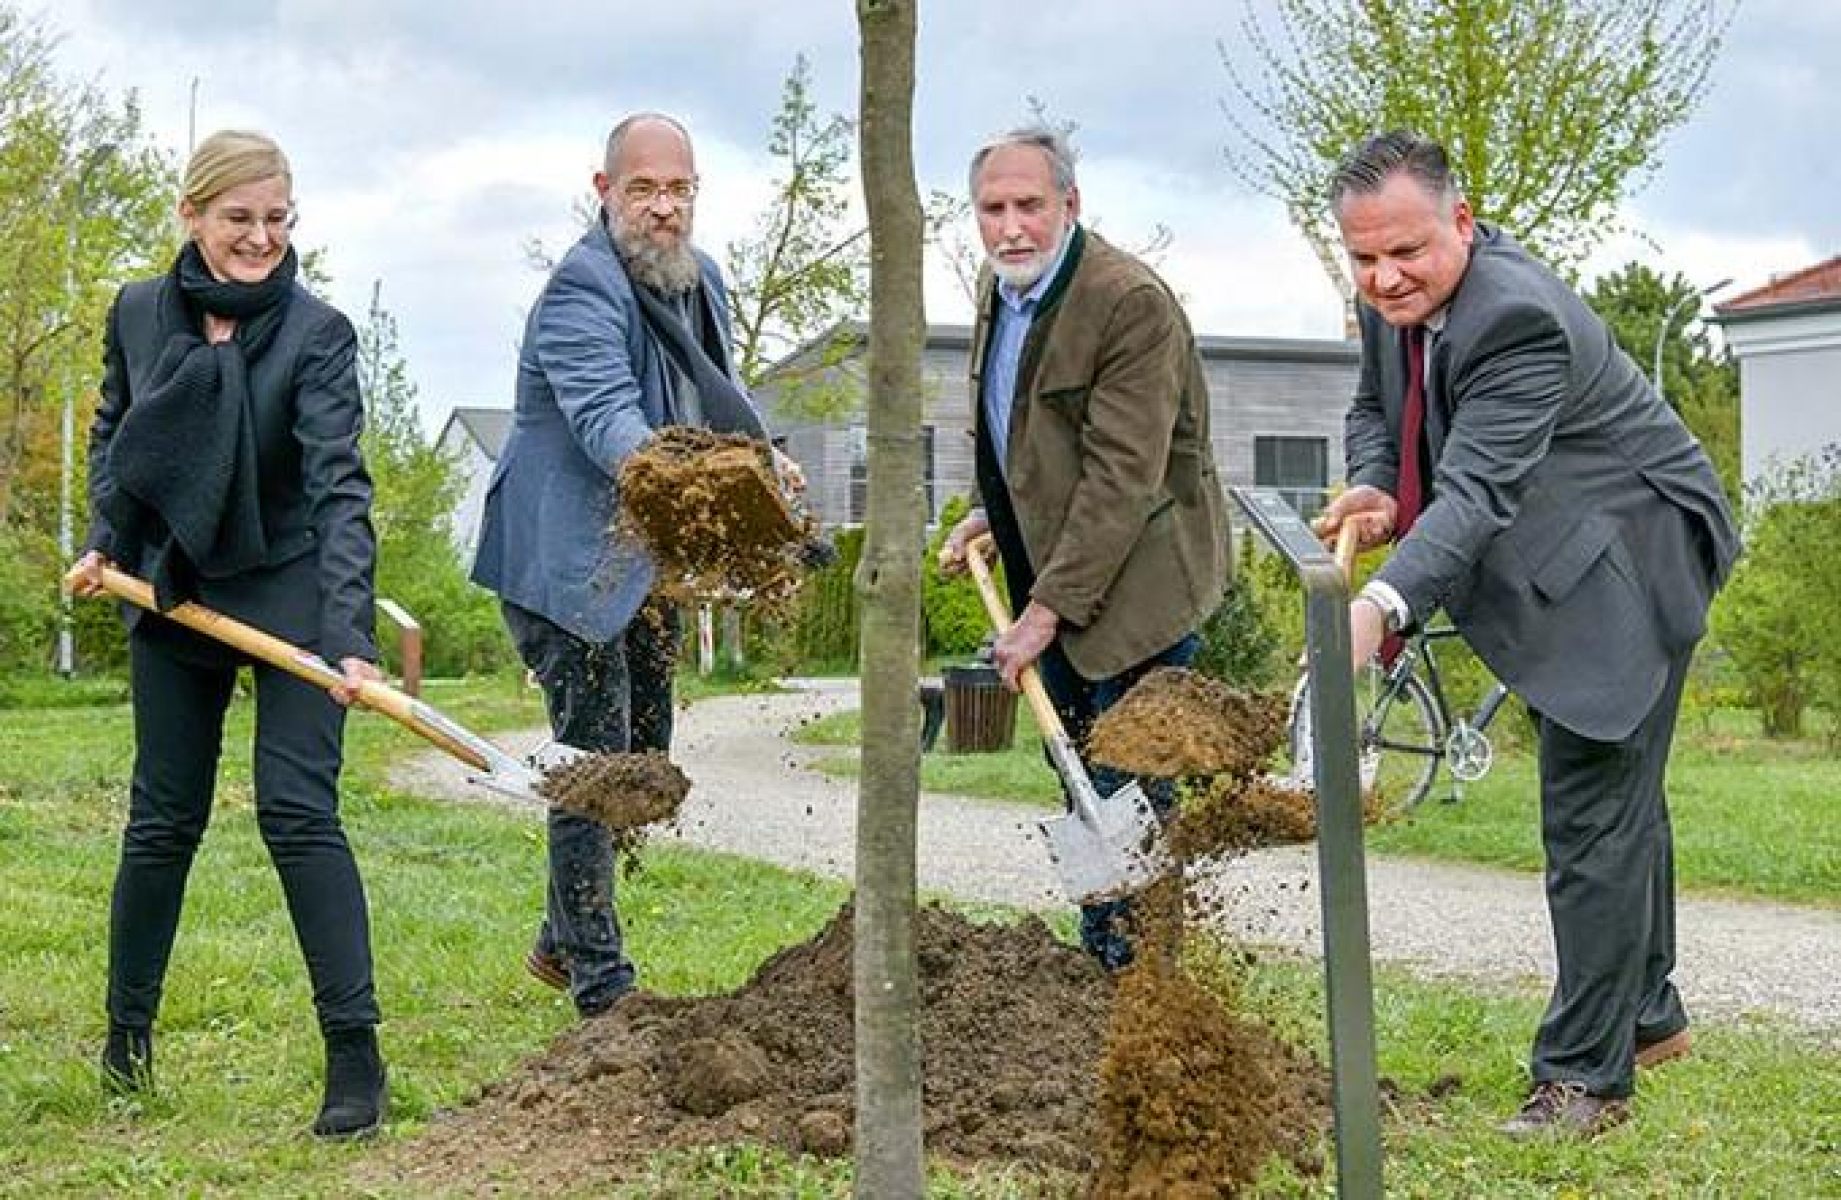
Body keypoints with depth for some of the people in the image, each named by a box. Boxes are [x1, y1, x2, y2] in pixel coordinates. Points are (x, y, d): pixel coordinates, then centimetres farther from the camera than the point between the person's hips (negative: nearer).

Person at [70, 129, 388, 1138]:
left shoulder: (316, 333, -16)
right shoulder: (139, 314, -2)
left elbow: (339, 485, -25)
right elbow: (111, 433, 15)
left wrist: (350, 635, -36)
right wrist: (103, 540, -1)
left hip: (290, 598, -4)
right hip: (172, 596, 4)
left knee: (297, 811, -12)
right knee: (163, 819, 10)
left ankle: (355, 1054, -8)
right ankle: (126, 1035, 26)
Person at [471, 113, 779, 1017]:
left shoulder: (700, 279, 9)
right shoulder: (583, 288, -20)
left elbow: (720, 395, 26)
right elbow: (605, 416, -36)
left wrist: (759, 455, 7)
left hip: (643, 562, 10)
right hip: (563, 561, -10)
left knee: (643, 755, 17)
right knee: (595, 759, -9)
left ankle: (561, 942, 33)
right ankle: (601, 985, -1)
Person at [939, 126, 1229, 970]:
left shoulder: (1133, 304, -21)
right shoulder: (998, 287, 8)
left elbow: (1121, 478, -25)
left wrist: (1047, 610, -24)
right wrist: (991, 513, 10)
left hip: (1134, 587, -9)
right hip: (1055, 579, 9)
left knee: (1127, 794, -6)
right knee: (1085, 790, 15)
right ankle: (1100, 963, 25)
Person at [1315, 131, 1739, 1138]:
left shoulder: (1517, 319, -31)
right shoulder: (1397, 295, -4)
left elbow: (1477, 492, -39)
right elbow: (1376, 406, 11)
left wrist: (1382, 606, -53)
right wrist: (1373, 489, -11)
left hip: (1630, 563, -10)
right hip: (1561, 566, 10)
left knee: (1592, 812, -11)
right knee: (1616, 794, 22)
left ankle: (1586, 1074, -3)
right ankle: (1646, 1013, 38)